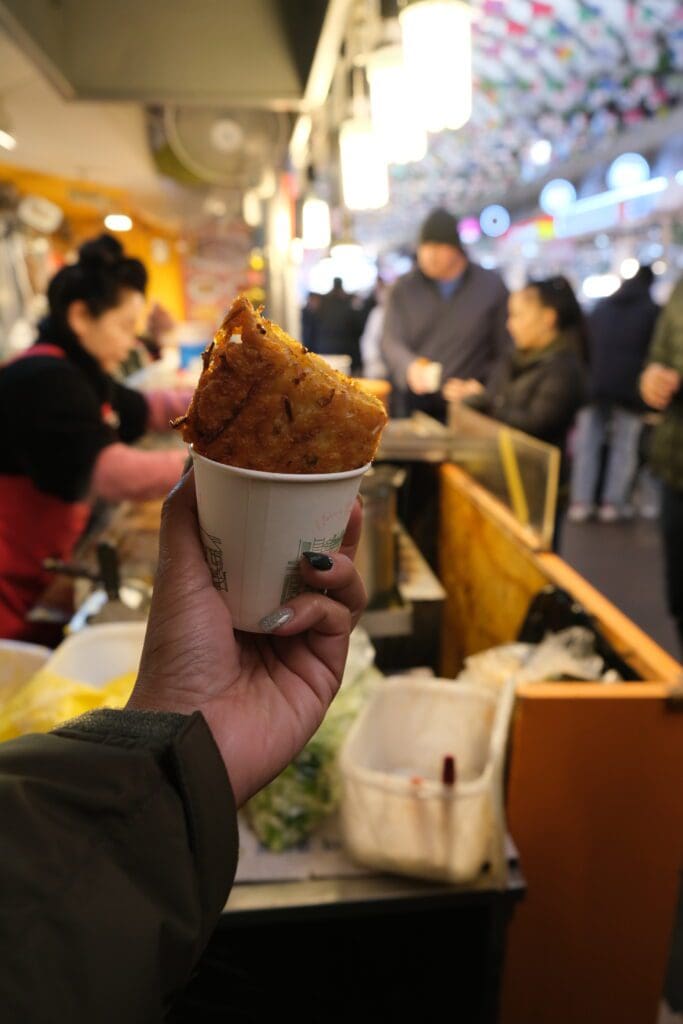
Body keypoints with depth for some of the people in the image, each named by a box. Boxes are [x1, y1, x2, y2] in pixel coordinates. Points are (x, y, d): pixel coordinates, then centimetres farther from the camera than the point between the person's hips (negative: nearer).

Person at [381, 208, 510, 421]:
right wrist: (410, 366, -24)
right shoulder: (404, 289, 6)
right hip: (414, 402, 1)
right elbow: (391, 341, -3)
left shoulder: (491, 286, 4)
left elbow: (504, 349, 3)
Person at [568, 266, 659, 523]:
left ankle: (581, 502, 0)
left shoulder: (600, 308, 19)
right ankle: (613, 503, -1)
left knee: (587, 444, 4)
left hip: (595, 386, 4)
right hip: (630, 388, -3)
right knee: (625, 447, 2)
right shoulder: (653, 311, 5)